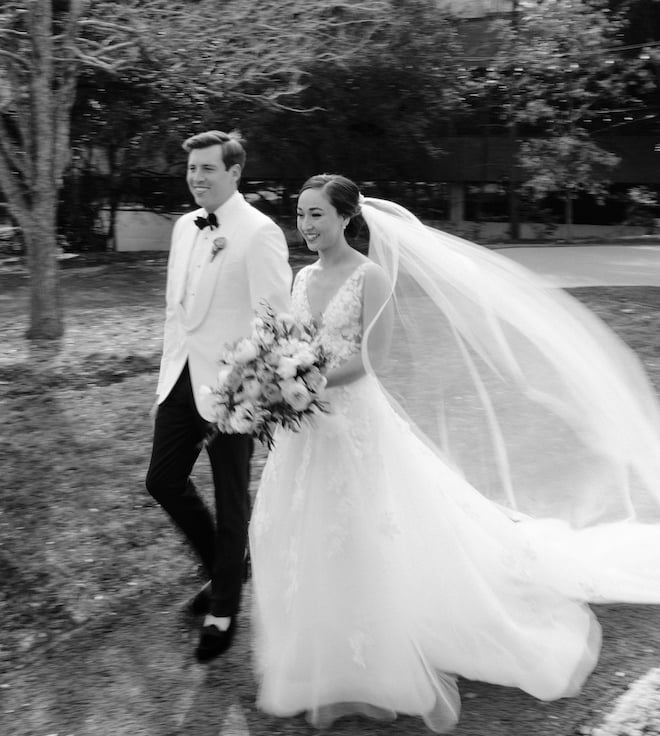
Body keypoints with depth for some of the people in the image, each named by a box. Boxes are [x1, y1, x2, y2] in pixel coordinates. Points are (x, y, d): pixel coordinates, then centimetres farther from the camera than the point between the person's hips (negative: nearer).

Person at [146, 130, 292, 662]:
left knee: (231, 499, 7)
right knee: (163, 481, 13)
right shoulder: (185, 226, 10)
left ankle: (223, 610, 27)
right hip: (181, 377, 8)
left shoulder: (260, 233, -13)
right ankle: (223, 566, 38)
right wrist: (169, 367, 15)